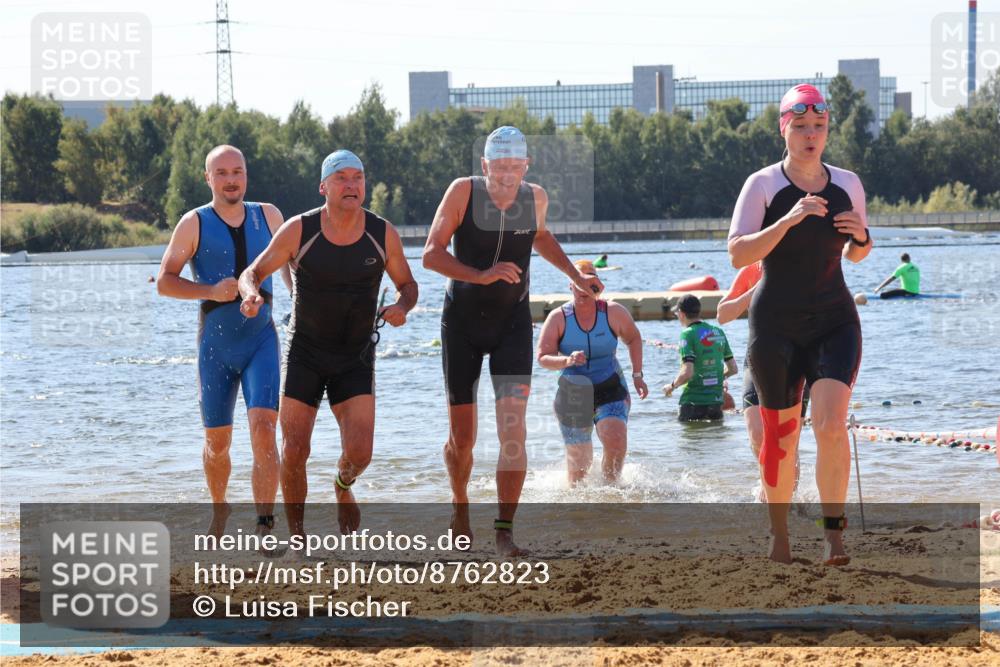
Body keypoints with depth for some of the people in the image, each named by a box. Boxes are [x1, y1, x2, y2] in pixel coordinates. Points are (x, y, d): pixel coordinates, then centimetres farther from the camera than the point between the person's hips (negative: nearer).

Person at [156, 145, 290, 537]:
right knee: (217, 441, 9)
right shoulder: (194, 224, -2)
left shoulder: (267, 216, 6)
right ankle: (219, 509, 37)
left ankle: (265, 527, -22)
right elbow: (164, 281, -4)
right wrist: (211, 291, -18)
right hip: (215, 344, 0)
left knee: (262, 427, -19)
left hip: (261, 339, 0)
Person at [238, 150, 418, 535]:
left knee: (359, 452, -13)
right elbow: (252, 274, -6)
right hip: (304, 354, 0)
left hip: (356, 359, 0)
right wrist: (251, 295, -31)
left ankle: (342, 486, 25)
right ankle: (296, 538, 15)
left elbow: (408, 284, 6)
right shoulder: (299, 230, -13)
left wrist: (402, 308, -18)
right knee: (294, 453, -6)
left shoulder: (383, 235, -8)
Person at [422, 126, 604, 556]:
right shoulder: (463, 192, -14)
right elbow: (431, 254, -19)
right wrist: (482, 276, -33)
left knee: (512, 430, -15)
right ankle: (460, 508, 35)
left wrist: (575, 276, 12)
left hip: (512, 325, 1)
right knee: (462, 439, 6)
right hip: (462, 323, -1)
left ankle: (504, 531, -14)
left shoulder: (535, 198, -4)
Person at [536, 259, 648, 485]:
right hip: (573, 395, 0)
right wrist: (567, 360, -29)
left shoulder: (614, 312, -3)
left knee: (616, 444, -25)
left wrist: (637, 375, 8)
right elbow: (543, 357, -9)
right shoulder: (558, 318, -5)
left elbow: (633, 339, 15)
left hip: (610, 390, 0)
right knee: (578, 462, 2)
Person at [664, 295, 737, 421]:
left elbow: (687, 373, -20)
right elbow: (733, 369, 13)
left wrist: (672, 386, -2)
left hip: (694, 402, -6)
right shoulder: (719, 332, 9)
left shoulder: (688, 334, -12)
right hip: (716, 400, 6)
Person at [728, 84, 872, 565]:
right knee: (781, 436, 4)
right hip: (776, 323, -2)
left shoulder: (847, 184, 6)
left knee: (831, 425, -17)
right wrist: (788, 220, -25)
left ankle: (834, 534, -11)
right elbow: (738, 255, -14)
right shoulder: (763, 184, -5)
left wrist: (861, 238, -4)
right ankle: (779, 536, 20)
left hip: (834, 321, 2)